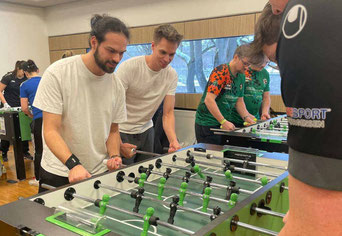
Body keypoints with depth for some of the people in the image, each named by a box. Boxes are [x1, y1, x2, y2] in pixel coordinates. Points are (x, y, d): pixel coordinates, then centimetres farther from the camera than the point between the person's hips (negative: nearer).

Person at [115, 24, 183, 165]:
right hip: (123, 132, -4)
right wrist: (119, 144, -27)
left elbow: (168, 113, -7)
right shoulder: (129, 67, -21)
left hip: (146, 131, 5)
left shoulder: (172, 75, -6)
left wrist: (173, 140, -26)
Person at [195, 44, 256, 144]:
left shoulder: (241, 76, 9)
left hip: (226, 124, 8)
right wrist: (224, 122, -29)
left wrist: (246, 117, -1)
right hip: (207, 125, -8)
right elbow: (209, 100, -26)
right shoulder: (220, 72, -18)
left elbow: (239, 101, 16)